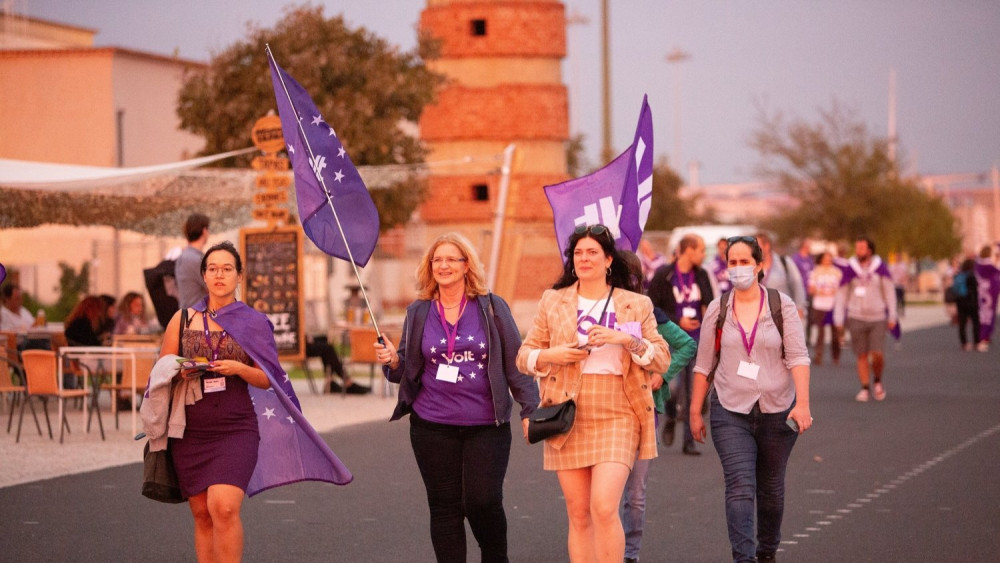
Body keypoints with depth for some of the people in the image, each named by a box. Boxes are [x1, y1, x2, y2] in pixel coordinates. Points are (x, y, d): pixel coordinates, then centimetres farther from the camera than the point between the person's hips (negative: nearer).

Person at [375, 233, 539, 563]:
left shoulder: (492, 308, 4)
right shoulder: (418, 313, 9)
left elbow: (515, 362, 5)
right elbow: (407, 370, 13)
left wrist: (529, 409, 0)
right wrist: (393, 361, -9)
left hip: (486, 424, -2)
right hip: (432, 425, 2)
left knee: (483, 501, -9)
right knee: (445, 506, 2)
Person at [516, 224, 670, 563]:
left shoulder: (637, 305, 8)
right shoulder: (553, 301, 10)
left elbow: (662, 360, 5)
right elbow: (524, 356, 12)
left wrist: (628, 340, -12)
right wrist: (551, 355, -8)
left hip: (617, 417, -2)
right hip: (569, 418, 2)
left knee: (604, 507, -17)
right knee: (578, 515, 4)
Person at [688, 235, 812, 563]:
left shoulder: (782, 305, 0)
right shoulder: (718, 309, 4)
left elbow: (798, 357, -5)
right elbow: (704, 364, 9)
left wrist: (803, 403, -16)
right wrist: (695, 411, 8)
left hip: (777, 410, 0)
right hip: (731, 412, 0)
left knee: (771, 488, 11)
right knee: (739, 486, -14)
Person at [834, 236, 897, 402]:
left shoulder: (880, 268, 0)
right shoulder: (850, 269, 2)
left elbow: (889, 292, 5)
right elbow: (841, 294, 6)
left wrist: (892, 316, 2)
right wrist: (839, 320, 3)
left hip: (877, 317, -1)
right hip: (856, 318, 1)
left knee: (877, 354, -9)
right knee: (862, 356, 0)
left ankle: (878, 381, 17)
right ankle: (865, 388, 8)